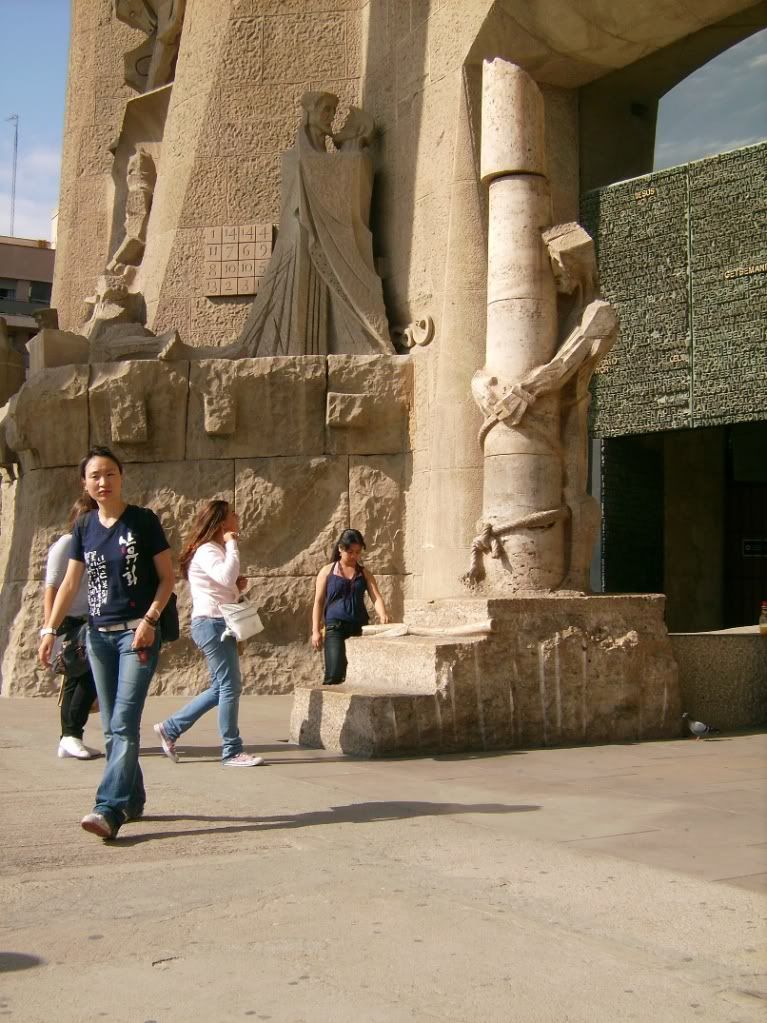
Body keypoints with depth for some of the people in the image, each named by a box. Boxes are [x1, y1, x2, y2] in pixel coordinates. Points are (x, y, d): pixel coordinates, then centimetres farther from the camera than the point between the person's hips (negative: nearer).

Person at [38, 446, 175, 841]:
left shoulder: (143, 520, -4)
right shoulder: (84, 527, 9)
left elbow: (167, 576, -3)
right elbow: (69, 583, 12)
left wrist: (150, 619, -14)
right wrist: (49, 629, 6)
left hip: (137, 632, -5)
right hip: (98, 634, 5)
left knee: (123, 724, -14)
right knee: (112, 728, 9)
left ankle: (110, 809, -19)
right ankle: (132, 800, 20)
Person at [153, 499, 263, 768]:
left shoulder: (216, 550, 19)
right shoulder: (206, 551, -13)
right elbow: (226, 576, -32)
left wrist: (237, 587, 8)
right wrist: (231, 545, -20)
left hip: (219, 625, 11)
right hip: (212, 624, -11)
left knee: (221, 688, 14)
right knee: (230, 687, -7)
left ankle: (170, 728, 20)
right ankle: (232, 752, -1)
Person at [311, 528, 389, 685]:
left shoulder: (364, 573, 12)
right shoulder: (327, 571, 6)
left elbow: (376, 597, 0)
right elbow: (318, 602, 6)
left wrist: (383, 616, -21)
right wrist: (316, 630, -2)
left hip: (359, 628, 3)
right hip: (335, 627, -3)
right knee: (335, 673, -16)